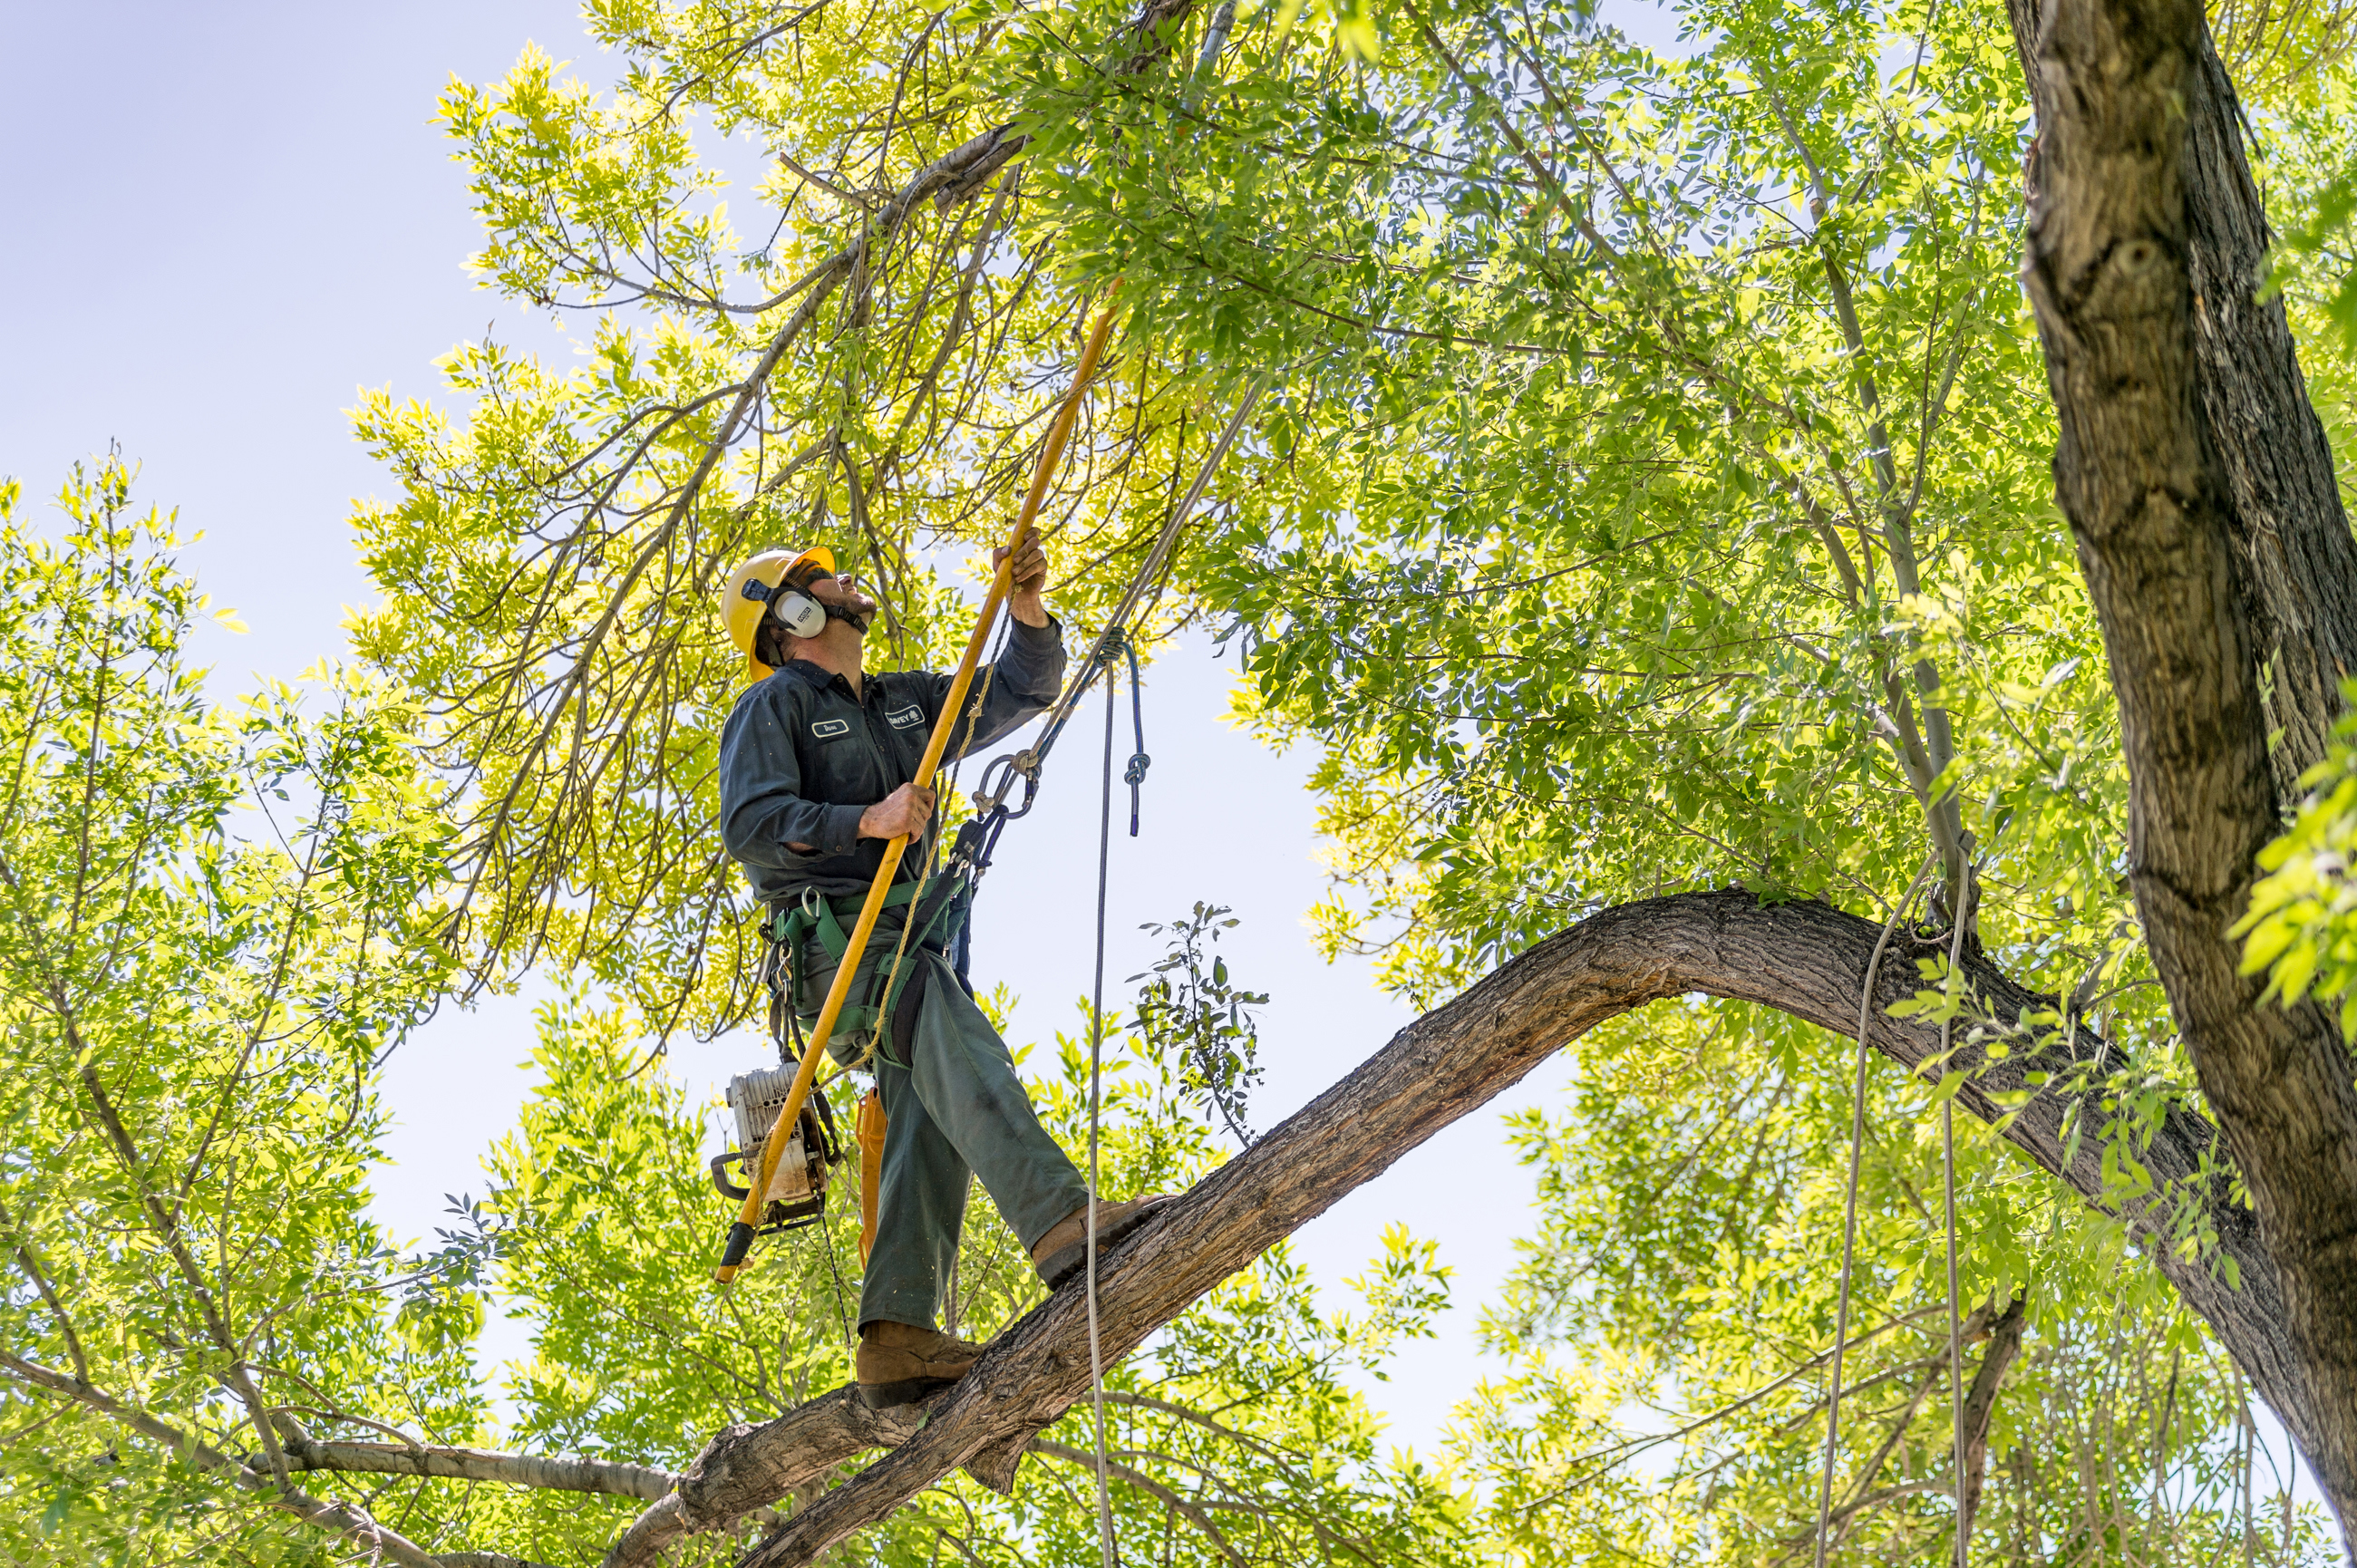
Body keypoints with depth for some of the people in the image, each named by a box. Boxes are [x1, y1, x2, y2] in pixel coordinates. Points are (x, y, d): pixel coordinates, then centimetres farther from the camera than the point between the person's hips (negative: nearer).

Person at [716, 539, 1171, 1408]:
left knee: (929, 1122, -11)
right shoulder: (775, 707, 7)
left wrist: (1027, 609, 2)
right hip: (834, 935, -7)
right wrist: (865, 820, -20)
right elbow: (749, 824, -7)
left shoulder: (909, 701, 27)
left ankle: (896, 1335, -21)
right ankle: (1061, 1220, -49)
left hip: (912, 941, 7)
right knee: (958, 1043, -31)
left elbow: (1022, 691, 22)